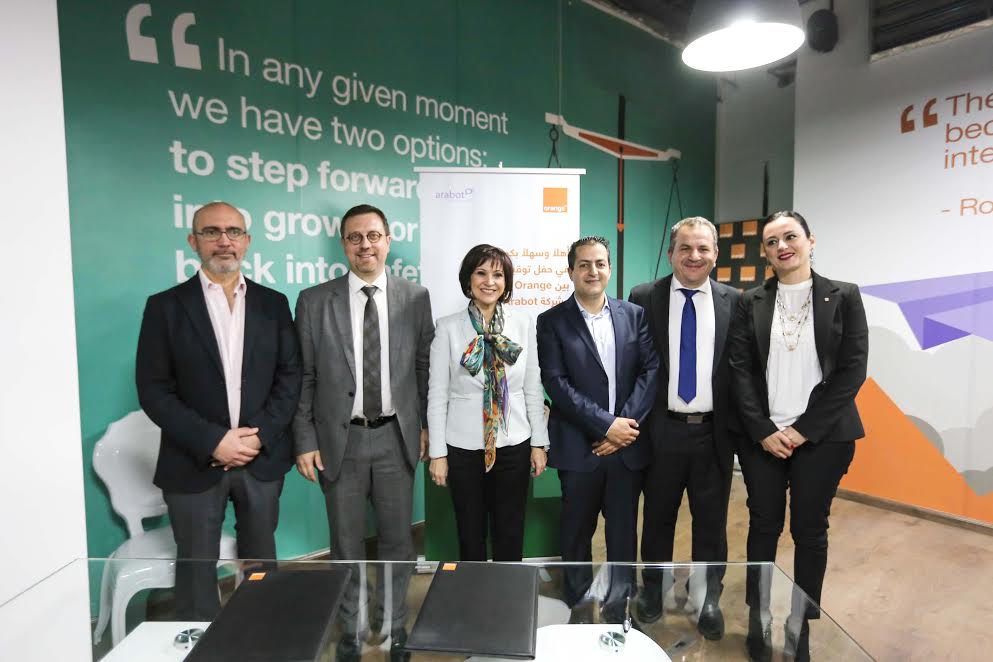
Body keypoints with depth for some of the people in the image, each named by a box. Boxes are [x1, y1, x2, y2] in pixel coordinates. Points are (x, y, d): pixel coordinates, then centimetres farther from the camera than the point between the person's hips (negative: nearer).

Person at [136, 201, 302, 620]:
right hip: (194, 463, -2)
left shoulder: (273, 304, 4)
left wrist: (260, 436, -11)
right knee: (196, 568, 12)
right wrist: (212, 442, -14)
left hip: (263, 459, 2)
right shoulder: (166, 306, -2)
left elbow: (290, 377, 1)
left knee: (260, 563, 16)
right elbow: (153, 389, -6)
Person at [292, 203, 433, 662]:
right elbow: (304, 379, 0)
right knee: (346, 546, 15)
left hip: (396, 437, 1)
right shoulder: (314, 301, -1)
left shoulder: (416, 298, 0)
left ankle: (394, 625, 37)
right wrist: (305, 441, -3)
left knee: (398, 540, 14)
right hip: (340, 440, 0)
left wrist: (427, 426, 2)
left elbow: (426, 368, 4)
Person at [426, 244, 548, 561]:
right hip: (464, 447, -1)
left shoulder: (524, 324, 0)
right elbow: (437, 395, -3)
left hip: (513, 445, 1)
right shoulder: (448, 327, -5)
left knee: (510, 535, 14)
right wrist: (437, 453, -4)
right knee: (470, 535, 15)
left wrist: (539, 443, 3)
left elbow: (533, 389, 4)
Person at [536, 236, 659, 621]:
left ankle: (619, 606, 34)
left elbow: (651, 370, 0)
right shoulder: (552, 321, -2)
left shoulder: (634, 315, 6)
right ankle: (579, 610, 32)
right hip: (578, 446, -2)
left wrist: (626, 424, -11)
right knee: (577, 533, 12)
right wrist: (606, 425, -15)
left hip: (627, 445, 2)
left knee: (623, 532, 14)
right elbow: (556, 383, -10)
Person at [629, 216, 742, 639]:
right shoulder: (644, 298, -2)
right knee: (657, 516, 16)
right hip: (662, 430, 0)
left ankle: (709, 598, 35)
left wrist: (740, 424, -1)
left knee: (711, 521, 14)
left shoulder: (734, 302, 1)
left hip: (714, 432, 1)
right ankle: (653, 588, 38)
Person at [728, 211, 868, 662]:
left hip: (822, 437, -1)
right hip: (762, 437, 1)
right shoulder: (751, 303, 4)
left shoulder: (843, 297, 1)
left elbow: (852, 370, -5)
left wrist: (804, 429, -11)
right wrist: (763, 431, -9)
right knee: (764, 527, 9)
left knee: (810, 531, 10)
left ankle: (800, 625, 28)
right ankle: (758, 620, 26)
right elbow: (740, 371, 0)